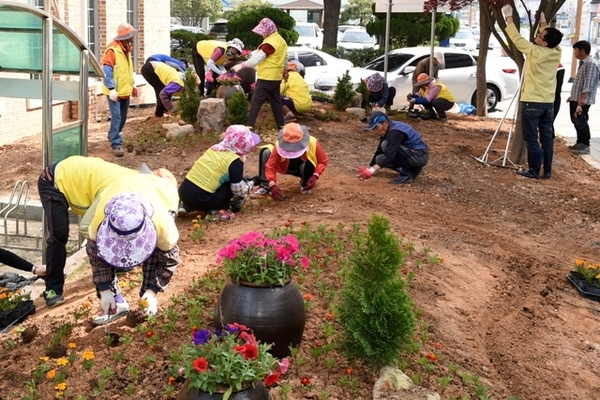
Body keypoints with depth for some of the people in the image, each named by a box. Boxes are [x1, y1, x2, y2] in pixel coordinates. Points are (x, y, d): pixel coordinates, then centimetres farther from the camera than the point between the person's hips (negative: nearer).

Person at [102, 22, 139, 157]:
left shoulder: (126, 49, 11)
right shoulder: (112, 50, -18)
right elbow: (107, 71, -22)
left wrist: (132, 85, 20)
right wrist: (111, 89, -27)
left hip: (125, 91, 9)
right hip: (115, 92, -9)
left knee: (123, 117, 16)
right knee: (116, 117, -11)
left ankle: (113, 135, 36)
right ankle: (116, 144, -8)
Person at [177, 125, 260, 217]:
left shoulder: (215, 148, 14)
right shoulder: (235, 161, -8)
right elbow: (238, 190, -5)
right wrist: (250, 185, 15)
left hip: (184, 192, 7)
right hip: (201, 200, -7)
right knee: (233, 184, 6)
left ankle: (186, 205, 19)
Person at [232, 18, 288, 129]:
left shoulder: (270, 42, -19)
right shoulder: (281, 40, 12)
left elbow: (257, 58, -24)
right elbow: (284, 59, 22)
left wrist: (241, 66, -21)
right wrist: (284, 70, 34)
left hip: (266, 78, -9)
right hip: (276, 77, 9)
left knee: (256, 102, -7)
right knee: (276, 101, 15)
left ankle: (249, 126, -9)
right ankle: (281, 125, 19)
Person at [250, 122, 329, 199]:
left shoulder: (313, 143, -33)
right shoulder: (280, 146, -32)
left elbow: (323, 161, -20)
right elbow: (270, 165, -32)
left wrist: (315, 176, -37)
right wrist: (272, 185, -49)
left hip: (304, 169, -1)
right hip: (286, 167, 1)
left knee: (307, 164, -41)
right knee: (265, 152, -25)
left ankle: (305, 184, -5)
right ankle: (265, 186, -12)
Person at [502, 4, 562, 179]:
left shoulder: (535, 52, -15)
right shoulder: (557, 52, 2)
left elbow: (517, 38, -8)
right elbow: (550, 35, 22)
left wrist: (508, 16, 0)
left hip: (532, 102, -6)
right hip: (548, 102, 6)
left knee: (532, 138, -1)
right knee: (547, 138, 9)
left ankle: (534, 171, 0)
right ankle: (547, 170, 13)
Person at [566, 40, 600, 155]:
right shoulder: (583, 63, 13)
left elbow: (587, 87, -24)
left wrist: (580, 103, -28)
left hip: (582, 101, -9)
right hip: (576, 99, 9)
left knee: (581, 122, -2)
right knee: (576, 122, 16)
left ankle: (585, 146, 9)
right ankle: (580, 143, 27)